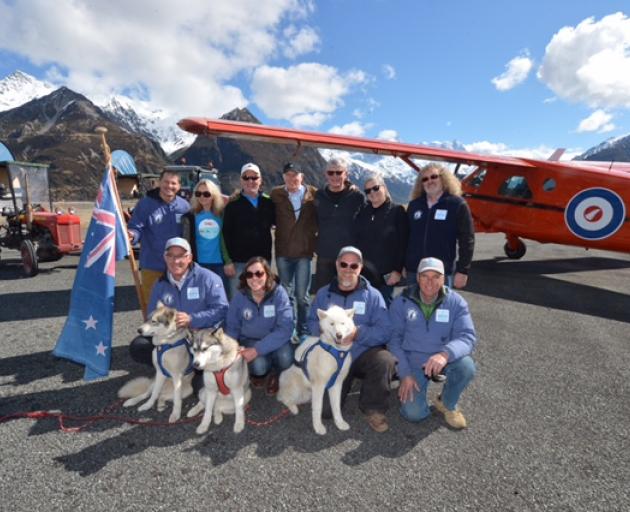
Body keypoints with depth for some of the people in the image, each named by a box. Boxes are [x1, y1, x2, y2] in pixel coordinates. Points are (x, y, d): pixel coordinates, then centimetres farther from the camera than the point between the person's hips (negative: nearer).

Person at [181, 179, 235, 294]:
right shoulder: (190, 217, 4)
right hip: (199, 264, -1)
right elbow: (186, 243, 4)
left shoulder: (221, 215, 7)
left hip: (220, 264, 1)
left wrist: (229, 262, 3)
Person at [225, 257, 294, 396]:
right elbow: (232, 327, -2)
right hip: (249, 340, 1)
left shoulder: (279, 293, -20)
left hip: (275, 340, -1)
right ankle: (258, 373, 11)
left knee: (285, 358, -31)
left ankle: (275, 374, 7)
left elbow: (285, 328, -26)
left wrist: (258, 349, -33)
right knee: (259, 366, -28)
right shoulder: (240, 296, -13)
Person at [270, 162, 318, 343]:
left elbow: (318, 219, 4)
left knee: (302, 295, 3)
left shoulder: (313, 194, -1)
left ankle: (303, 331, 19)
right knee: (286, 294, 12)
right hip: (283, 252, 2)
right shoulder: (276, 194, 2)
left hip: (304, 252, -1)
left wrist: (313, 237, -1)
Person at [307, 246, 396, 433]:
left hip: (364, 353, -1)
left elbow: (384, 331, -11)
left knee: (385, 360, -34)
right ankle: (346, 382, 24)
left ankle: (373, 408, -7)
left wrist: (357, 333, -26)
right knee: (326, 409, -9)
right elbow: (312, 323, 6)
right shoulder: (323, 293, 6)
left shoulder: (372, 295, -3)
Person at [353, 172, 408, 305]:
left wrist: (398, 270, -11)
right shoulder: (362, 212, 11)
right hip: (363, 273, 4)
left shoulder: (397, 211, -1)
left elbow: (402, 244, -5)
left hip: (385, 274, -3)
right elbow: (355, 240, 13)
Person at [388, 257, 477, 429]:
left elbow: (468, 336, -19)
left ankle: (447, 404, 1)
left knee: (466, 366, -30)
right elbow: (394, 338, -8)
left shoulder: (455, 302, -10)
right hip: (413, 361, -1)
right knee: (413, 413, -17)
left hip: (442, 359, 2)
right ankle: (407, 385, 19)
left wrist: (445, 354, -40)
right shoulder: (402, 302, -11)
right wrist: (405, 374, -14)